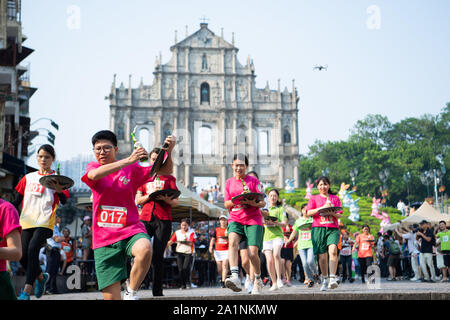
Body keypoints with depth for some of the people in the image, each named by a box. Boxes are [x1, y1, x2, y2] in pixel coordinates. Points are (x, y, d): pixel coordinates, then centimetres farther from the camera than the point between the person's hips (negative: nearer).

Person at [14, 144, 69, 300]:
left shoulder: (56, 178, 5)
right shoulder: (28, 177, 17)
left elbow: (64, 201, -4)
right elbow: (18, 199, 20)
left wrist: (59, 190, -25)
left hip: (45, 222, -5)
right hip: (27, 222, 5)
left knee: (33, 249, -24)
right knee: (23, 256, -2)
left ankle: (26, 291, -26)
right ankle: (41, 276, 29)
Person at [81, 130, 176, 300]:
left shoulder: (131, 169, 7)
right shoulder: (92, 167, 7)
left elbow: (165, 171, 2)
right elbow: (94, 175, -19)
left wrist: (169, 151, -19)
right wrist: (128, 160, -29)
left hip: (130, 230, -1)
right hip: (104, 239, 1)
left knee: (145, 249, -36)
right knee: (111, 297, -6)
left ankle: (131, 292, -15)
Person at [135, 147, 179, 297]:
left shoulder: (169, 178, 13)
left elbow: (175, 202, 7)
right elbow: (138, 200, 12)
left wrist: (164, 198, -14)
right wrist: (149, 196, -8)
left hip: (163, 219, -1)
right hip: (145, 217, 1)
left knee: (158, 255, -6)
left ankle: (157, 292, -2)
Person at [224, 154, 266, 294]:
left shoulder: (253, 181, 2)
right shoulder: (229, 182, 12)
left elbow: (263, 203, 0)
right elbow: (226, 205, 12)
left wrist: (253, 203, -21)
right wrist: (235, 201, -10)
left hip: (253, 220, -2)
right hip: (235, 219, 2)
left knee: (253, 253, -12)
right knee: (232, 242, -28)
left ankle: (258, 281, 15)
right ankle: (235, 277, -43)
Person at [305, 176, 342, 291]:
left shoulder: (335, 198, 15)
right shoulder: (314, 198, 14)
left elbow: (339, 215, 11)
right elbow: (308, 213, 2)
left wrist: (332, 213, -11)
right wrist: (322, 208, -9)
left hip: (333, 229, -1)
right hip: (318, 228, 1)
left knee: (333, 250, -24)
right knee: (322, 256, 0)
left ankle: (333, 278, -29)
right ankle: (324, 280, 17)